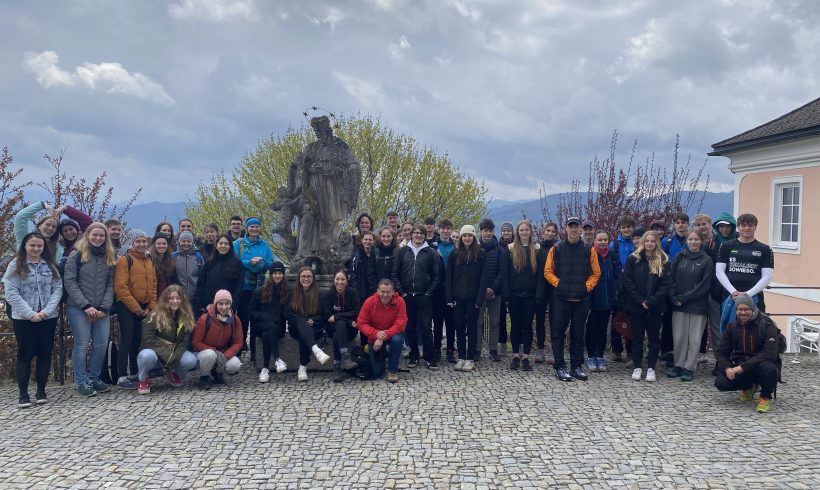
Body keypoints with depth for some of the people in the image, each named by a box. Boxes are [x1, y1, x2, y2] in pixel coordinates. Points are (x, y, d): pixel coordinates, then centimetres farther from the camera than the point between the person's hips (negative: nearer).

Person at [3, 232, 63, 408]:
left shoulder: (50, 266, 8)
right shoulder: (15, 266, 0)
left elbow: (58, 289, 2)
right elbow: (11, 293, -8)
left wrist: (46, 311, -12)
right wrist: (30, 314, -15)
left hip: (48, 318, 3)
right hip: (23, 319, -3)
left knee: (45, 354, 6)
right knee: (25, 355, 1)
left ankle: (41, 391, 15)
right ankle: (23, 394, 8)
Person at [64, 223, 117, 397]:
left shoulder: (109, 257, 10)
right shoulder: (76, 255, -2)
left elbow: (110, 284, 8)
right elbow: (69, 282, -7)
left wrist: (104, 307, -5)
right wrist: (86, 305, -13)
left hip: (102, 310, 4)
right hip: (78, 309, -4)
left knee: (101, 345, 4)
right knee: (81, 345, -2)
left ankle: (94, 378, 19)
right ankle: (81, 382, 8)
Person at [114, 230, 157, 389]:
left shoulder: (150, 262, 13)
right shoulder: (125, 260, -7)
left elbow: (153, 286, 15)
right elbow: (120, 287, -14)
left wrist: (151, 307, 3)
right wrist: (136, 307, -14)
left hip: (143, 308, 6)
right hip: (126, 307, -6)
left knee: (138, 340, 11)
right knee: (127, 339, -8)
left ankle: (134, 374, 20)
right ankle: (122, 377, -5)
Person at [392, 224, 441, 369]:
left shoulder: (431, 252, 2)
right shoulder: (403, 252, 7)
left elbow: (437, 275, 0)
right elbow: (395, 273, 7)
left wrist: (429, 293, -7)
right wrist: (400, 292, -2)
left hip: (424, 297, -2)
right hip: (407, 296, 2)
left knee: (426, 327, -3)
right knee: (410, 327, 8)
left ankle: (430, 358, 4)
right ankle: (414, 356, 19)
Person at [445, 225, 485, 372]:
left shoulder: (480, 254, 0)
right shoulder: (455, 254, 5)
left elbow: (483, 278, -4)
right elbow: (448, 278, 5)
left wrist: (480, 299, -10)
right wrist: (449, 298, -3)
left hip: (473, 298, -2)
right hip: (458, 298, 2)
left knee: (472, 328, 5)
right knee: (459, 328, 7)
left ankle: (470, 359, 11)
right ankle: (461, 358, 16)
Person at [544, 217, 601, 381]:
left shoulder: (589, 250, 4)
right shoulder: (556, 249, 1)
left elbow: (596, 273, 9)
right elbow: (547, 271, 5)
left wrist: (588, 286, -4)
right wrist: (557, 283, -8)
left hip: (581, 299, 1)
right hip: (561, 298, -1)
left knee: (578, 334, 9)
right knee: (558, 333, 0)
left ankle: (576, 367, 18)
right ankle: (560, 367, 7)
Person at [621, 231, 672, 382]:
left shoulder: (663, 261, 1)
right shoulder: (633, 259, 0)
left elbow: (666, 284, -4)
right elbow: (626, 280, -4)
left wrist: (651, 301, -13)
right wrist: (640, 300, -11)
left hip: (655, 307, 0)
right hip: (636, 306, 0)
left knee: (654, 337, 5)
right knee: (637, 337, 6)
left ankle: (651, 368, 13)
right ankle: (637, 367, 13)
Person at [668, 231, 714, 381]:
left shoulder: (707, 260, 0)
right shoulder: (679, 257, 8)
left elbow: (705, 285, -6)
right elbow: (671, 279, 5)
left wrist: (684, 298, -10)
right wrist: (674, 298, -8)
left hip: (697, 306, -2)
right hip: (678, 306, 2)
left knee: (694, 339, 1)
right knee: (679, 337, 3)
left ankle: (689, 368, 9)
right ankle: (678, 365, 15)